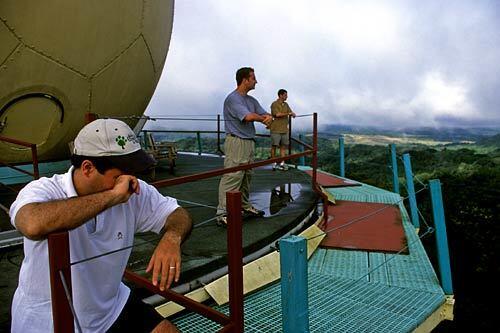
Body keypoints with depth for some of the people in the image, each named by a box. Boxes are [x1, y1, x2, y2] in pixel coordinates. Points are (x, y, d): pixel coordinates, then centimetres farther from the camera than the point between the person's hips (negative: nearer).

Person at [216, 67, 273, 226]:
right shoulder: (233, 98, -12)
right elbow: (248, 116, -24)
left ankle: (245, 206, 26)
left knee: (246, 177, 14)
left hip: (250, 142, 9)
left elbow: (265, 115, 12)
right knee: (232, 177, -12)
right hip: (236, 142, -9)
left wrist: (269, 117, -14)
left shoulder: (252, 100, 17)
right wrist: (262, 117, -3)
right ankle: (223, 213, -11)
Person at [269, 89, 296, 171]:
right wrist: (288, 113, -15)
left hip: (284, 129, 6)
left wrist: (293, 114, -13)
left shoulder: (286, 104, 15)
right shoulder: (274, 104, -7)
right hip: (276, 129, -6)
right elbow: (277, 114, -18)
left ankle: (282, 163, 8)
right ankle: (274, 163, 9)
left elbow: (291, 113, 10)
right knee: (274, 146, 1)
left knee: (284, 146, 4)